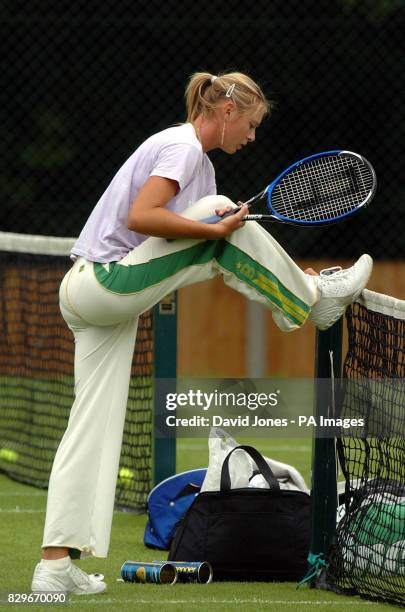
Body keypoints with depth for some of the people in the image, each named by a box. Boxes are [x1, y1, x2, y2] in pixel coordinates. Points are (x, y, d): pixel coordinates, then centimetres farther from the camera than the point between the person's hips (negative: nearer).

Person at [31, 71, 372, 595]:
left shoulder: (198, 159, 21)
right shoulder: (182, 147, -10)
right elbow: (140, 218, -24)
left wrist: (280, 274, 13)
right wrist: (216, 229, -22)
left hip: (96, 295, 10)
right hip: (109, 283, -10)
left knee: (94, 430, 5)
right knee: (223, 215, -9)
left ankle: (56, 565, 2)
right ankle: (315, 298, 5)